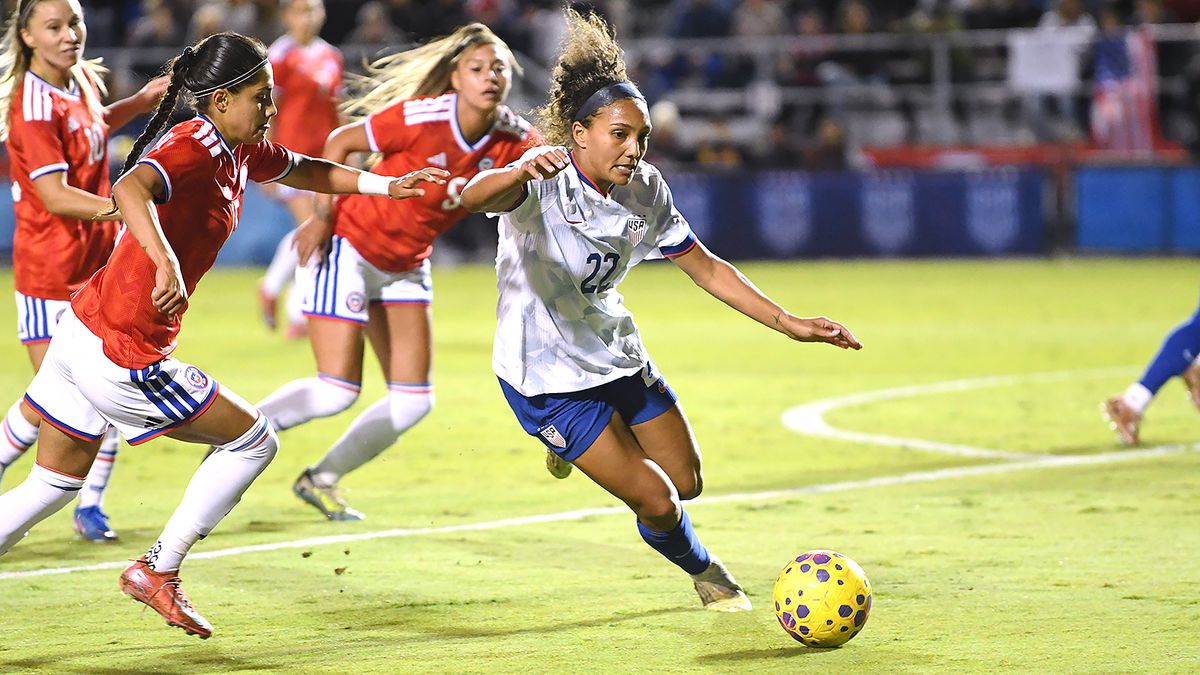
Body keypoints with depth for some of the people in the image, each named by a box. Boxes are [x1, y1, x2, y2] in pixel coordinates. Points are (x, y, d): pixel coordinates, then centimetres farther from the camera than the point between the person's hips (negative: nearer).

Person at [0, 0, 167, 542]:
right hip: (50, 268, -7)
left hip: (100, 256, 7)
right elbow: (55, 196, -27)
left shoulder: (84, 80, 5)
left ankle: (90, 504, 14)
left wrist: (143, 100, 17)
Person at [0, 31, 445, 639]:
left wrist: (388, 185, 25)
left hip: (83, 331, 9)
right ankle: (157, 571, 10)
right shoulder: (191, 150, -19)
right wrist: (165, 263, -54)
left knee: (54, 486, 18)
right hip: (123, 355, -9)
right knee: (254, 441, 6)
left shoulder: (239, 151, 9)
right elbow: (129, 190, -40)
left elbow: (304, 171, 29)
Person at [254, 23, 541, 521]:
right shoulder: (421, 118, -24)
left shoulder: (511, 140, -10)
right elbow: (340, 142, -14)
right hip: (348, 248, -7)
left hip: (405, 266, 7)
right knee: (338, 391, -11)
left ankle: (321, 480, 21)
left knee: (413, 400, 3)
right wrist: (322, 216, -15)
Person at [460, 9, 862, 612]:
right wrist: (519, 172, -70)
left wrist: (789, 324, -2)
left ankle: (579, 446, 43)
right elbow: (473, 198, -47)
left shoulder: (644, 190, -6)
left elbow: (705, 268, 4)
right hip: (546, 376, -7)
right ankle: (702, 571, 25)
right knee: (657, 503, -9)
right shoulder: (544, 182, -26)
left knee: (686, 482, 15)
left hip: (616, 354, 7)